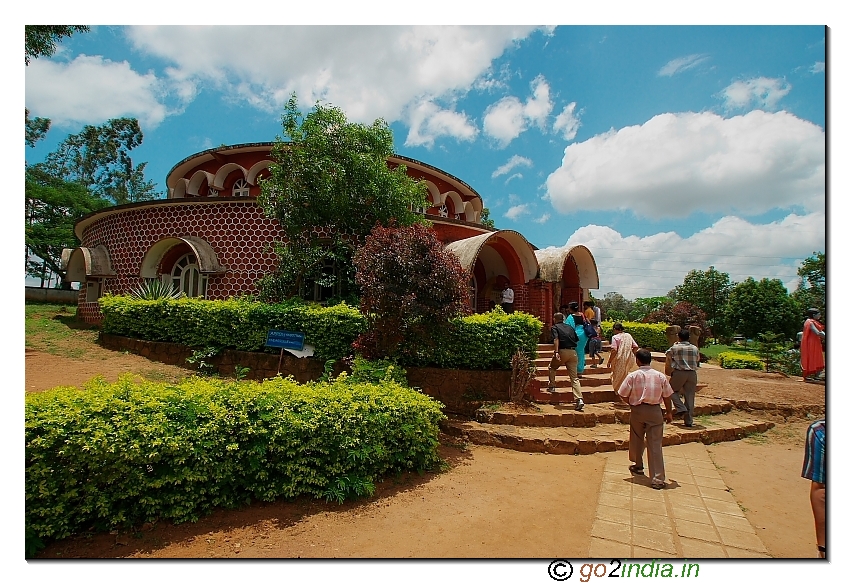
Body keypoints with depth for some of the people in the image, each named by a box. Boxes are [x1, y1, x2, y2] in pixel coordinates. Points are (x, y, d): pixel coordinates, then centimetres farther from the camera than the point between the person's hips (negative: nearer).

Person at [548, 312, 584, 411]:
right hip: (573, 352, 4)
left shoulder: (555, 327, 5)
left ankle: (552, 387, 26)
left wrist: (556, 352, -22)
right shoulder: (570, 327, 21)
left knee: (552, 368, 26)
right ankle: (579, 399, -11)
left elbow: (556, 339, -12)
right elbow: (576, 339, 19)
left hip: (563, 351, -4)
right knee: (574, 377, 0)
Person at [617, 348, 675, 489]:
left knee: (636, 440, 20)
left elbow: (623, 396, -6)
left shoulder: (632, 376, -9)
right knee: (655, 444, 2)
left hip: (637, 411, -1)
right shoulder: (660, 376, -4)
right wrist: (669, 412, 16)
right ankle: (658, 479, 0)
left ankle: (638, 466, 38)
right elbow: (667, 397, 2)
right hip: (655, 411, 1)